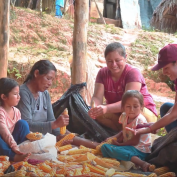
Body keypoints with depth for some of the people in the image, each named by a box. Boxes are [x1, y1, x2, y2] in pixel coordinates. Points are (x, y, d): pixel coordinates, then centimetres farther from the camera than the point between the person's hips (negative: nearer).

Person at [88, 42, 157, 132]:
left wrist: (106, 108, -49)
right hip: (117, 113, 4)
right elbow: (97, 97, -14)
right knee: (98, 113, -23)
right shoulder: (102, 73, -4)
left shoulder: (133, 73, -19)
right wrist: (95, 107, -40)